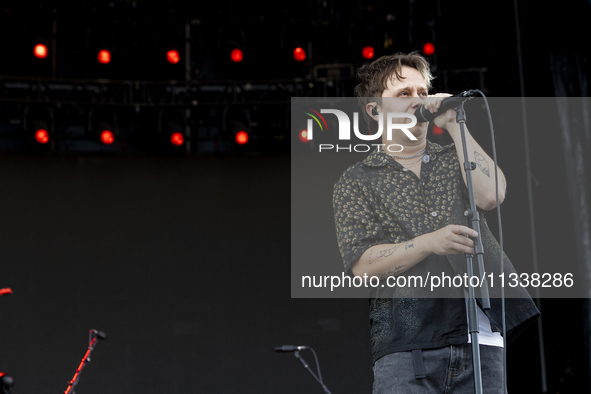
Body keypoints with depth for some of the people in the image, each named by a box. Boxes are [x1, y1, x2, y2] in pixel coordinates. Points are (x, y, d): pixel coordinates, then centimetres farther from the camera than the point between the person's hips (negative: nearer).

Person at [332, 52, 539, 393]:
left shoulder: (454, 159, 19)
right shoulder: (355, 182, 9)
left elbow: (490, 195, -4)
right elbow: (362, 265, -4)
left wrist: (454, 124, 0)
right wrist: (428, 243, -18)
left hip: (479, 336, 3)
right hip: (405, 343, -2)